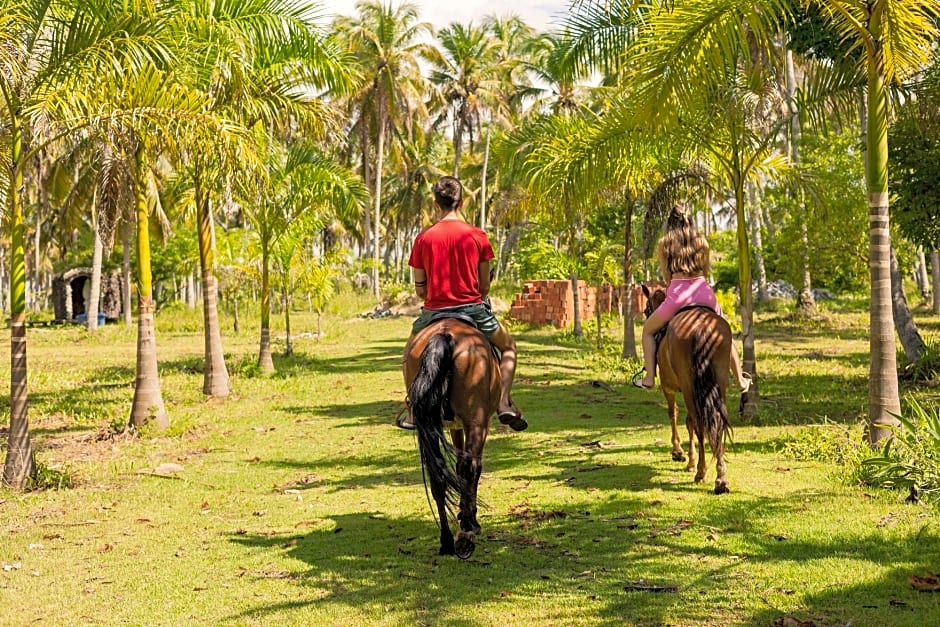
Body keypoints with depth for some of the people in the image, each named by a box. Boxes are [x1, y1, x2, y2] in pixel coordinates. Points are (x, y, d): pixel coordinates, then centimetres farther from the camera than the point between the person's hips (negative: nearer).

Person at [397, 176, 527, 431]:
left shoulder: (423, 238, -2)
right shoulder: (477, 236, -3)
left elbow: (420, 290, 2)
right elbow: (485, 286, 3)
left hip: (434, 311, 1)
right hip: (473, 309, -1)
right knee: (508, 347, 24)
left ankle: (413, 410, 22)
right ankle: (504, 402, 6)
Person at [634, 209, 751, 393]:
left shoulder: (664, 244, 8)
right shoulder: (701, 242, 13)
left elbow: (666, 275, 11)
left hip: (677, 295, -2)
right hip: (704, 291, 2)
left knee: (648, 330, 19)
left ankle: (649, 378, 6)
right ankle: (741, 379, 28)